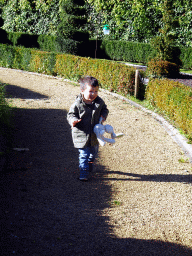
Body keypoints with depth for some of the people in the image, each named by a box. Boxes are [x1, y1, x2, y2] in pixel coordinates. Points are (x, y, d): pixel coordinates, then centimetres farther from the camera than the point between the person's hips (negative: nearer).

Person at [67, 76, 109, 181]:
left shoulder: (99, 102, -5)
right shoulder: (77, 104, -17)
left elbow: (104, 109, 13)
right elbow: (71, 114, -8)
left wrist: (103, 116, -7)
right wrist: (73, 120, -29)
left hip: (95, 135, 5)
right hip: (81, 135, -5)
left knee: (94, 151, 24)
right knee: (84, 154, -3)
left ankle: (89, 164, 51)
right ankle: (83, 172, 6)